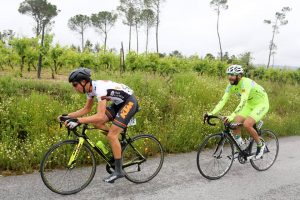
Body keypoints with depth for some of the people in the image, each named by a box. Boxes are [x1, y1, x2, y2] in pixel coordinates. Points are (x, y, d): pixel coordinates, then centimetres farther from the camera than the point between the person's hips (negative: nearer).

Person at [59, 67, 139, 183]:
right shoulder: (90, 89, -2)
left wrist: (78, 120, -40)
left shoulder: (99, 88, -29)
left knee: (111, 135, -14)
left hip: (129, 102, -9)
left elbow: (100, 116, -36)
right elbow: (87, 109, 8)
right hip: (119, 103, 9)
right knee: (96, 123, -4)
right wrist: (67, 116, 0)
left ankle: (118, 171, -3)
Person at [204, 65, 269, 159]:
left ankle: (260, 145, 1)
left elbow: (243, 102, -43)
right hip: (250, 105, 7)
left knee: (247, 124, -25)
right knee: (235, 123, -10)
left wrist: (231, 116, -55)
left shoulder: (246, 83, -32)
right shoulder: (231, 86, -10)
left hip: (261, 104, -7)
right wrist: (211, 113, -30)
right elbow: (223, 100, -16)